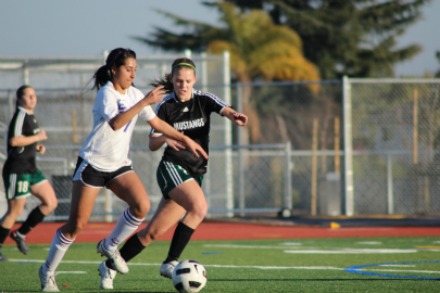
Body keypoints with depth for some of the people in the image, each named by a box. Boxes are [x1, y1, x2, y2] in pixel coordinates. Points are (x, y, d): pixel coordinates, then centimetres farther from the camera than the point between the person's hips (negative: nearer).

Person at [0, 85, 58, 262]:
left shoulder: (31, 117, 15)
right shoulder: (20, 116, -13)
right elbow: (14, 140, -26)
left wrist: (38, 147, 10)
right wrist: (38, 137, -17)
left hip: (30, 169, 9)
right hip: (17, 170, -9)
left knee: (50, 203, 6)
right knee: (15, 211, -6)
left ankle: (20, 234, 15)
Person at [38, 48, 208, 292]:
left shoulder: (134, 94, 7)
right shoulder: (106, 93, -16)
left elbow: (156, 122, 16)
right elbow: (115, 123, -34)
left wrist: (185, 139, 11)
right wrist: (145, 102, -37)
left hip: (119, 165, 6)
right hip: (92, 163, -6)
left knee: (142, 205, -19)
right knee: (76, 224, -4)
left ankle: (110, 246, 4)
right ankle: (48, 270, 14)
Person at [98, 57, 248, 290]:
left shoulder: (203, 100, 1)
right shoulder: (165, 107, -3)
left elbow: (225, 110, -20)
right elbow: (152, 144, -1)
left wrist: (234, 116, -44)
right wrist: (164, 138, -24)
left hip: (195, 174, 3)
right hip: (172, 168, -3)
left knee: (154, 231, 4)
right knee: (199, 207, -31)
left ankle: (110, 266, 17)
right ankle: (170, 262, -24)